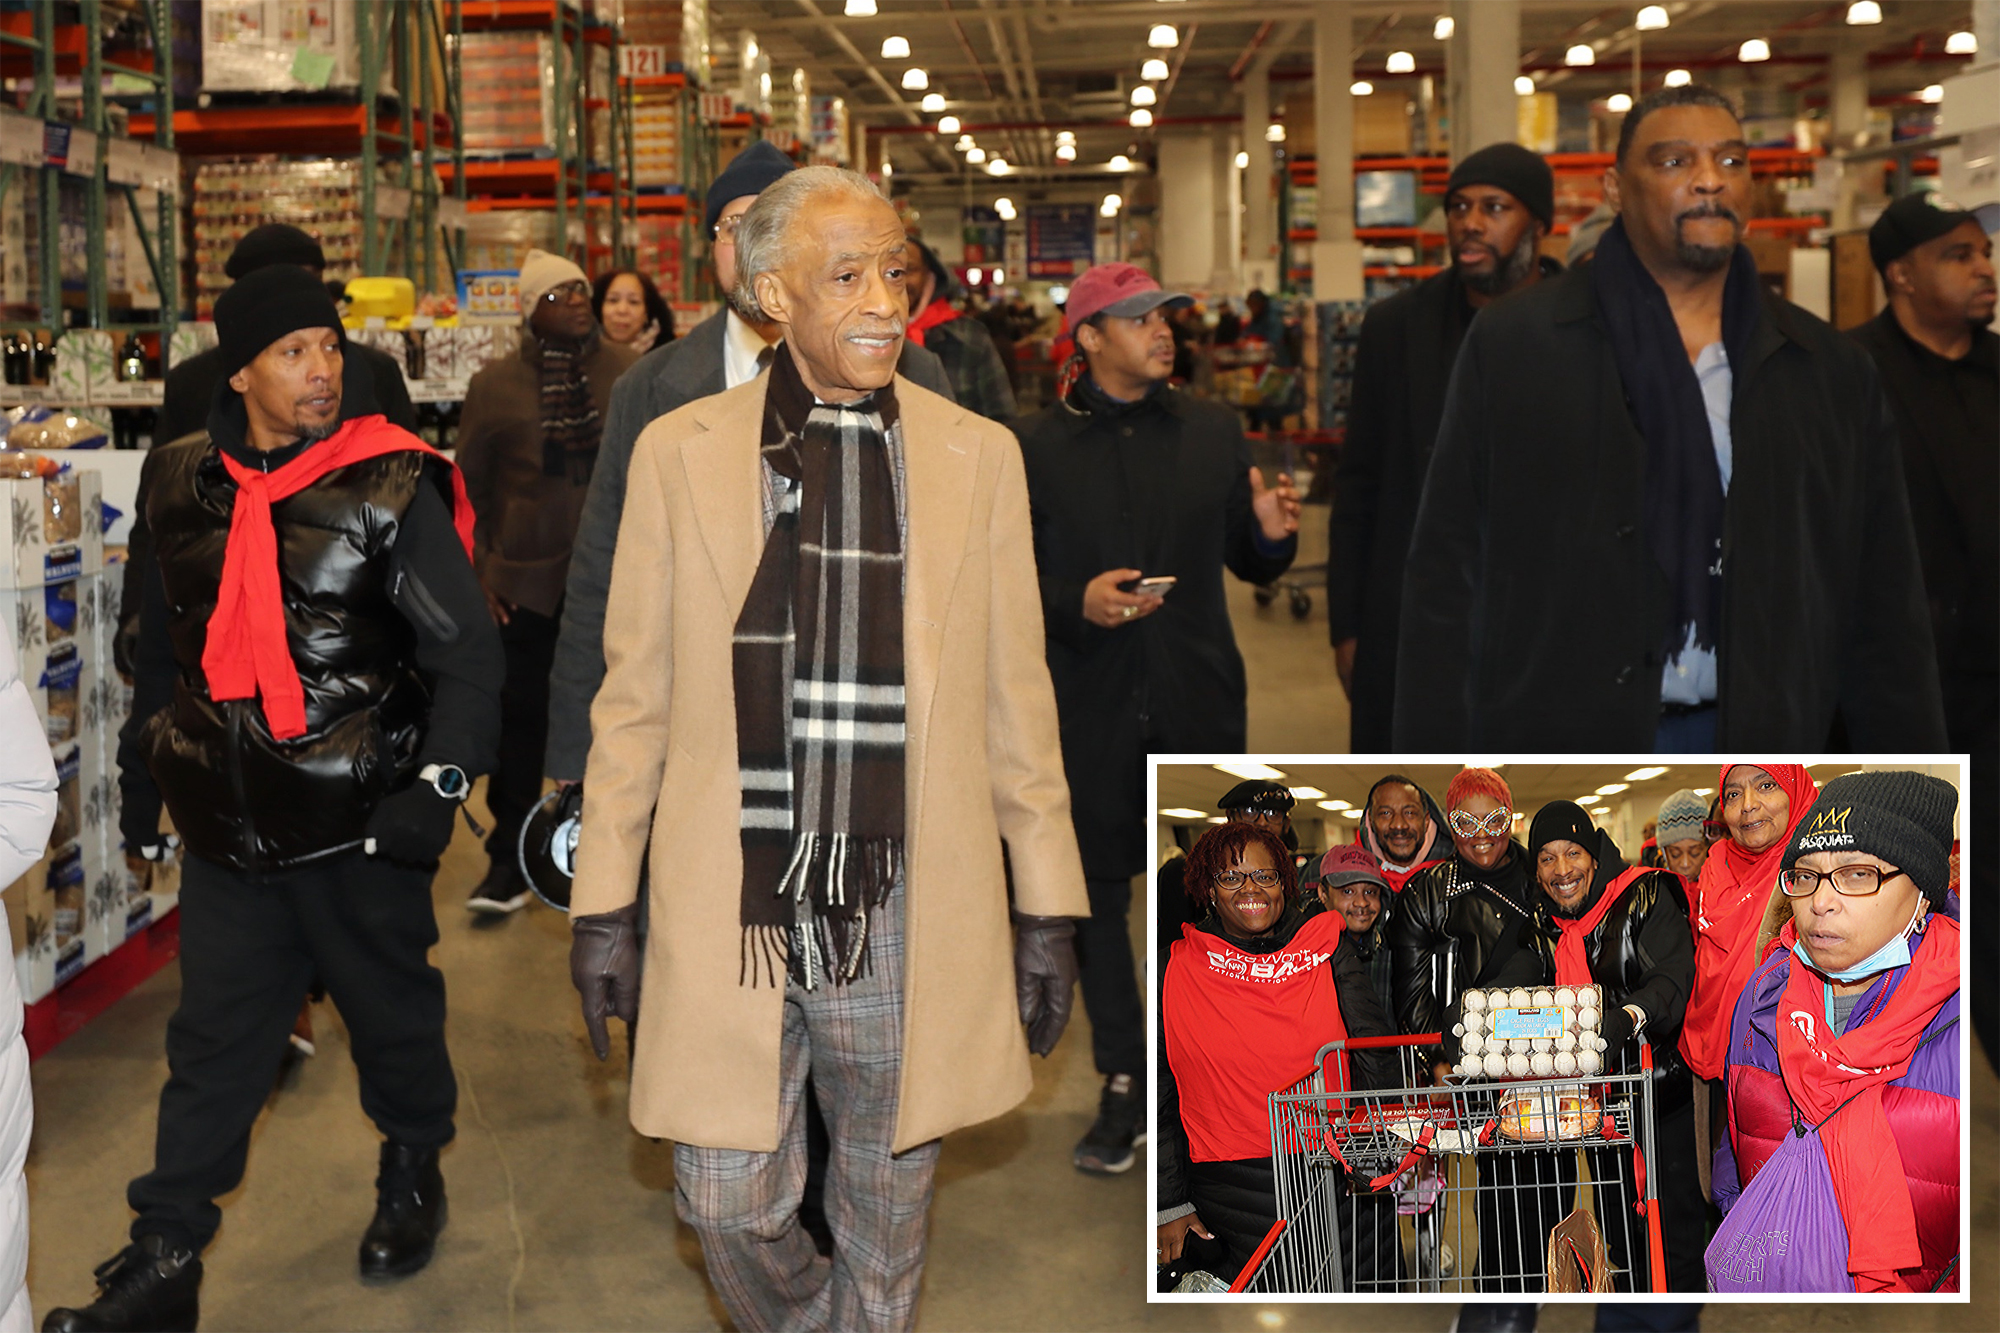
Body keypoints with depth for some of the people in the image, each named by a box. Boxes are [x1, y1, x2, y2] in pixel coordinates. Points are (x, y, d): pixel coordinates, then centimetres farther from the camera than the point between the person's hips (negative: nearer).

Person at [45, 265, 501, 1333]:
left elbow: (466, 652, -10)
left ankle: (413, 1171, 39)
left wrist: (439, 782, -20)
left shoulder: (393, 486, -8)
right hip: (228, 828, 4)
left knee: (390, 1009, 13)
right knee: (213, 1040, 9)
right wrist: (141, 773, 23)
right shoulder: (186, 486, 5)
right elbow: (162, 649, 18)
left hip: (359, 825, -3)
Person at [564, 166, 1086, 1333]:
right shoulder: (679, 453, 0)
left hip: (910, 921, 1)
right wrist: (603, 903, 4)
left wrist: (1050, 909, 4)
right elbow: (634, 698, 4)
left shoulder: (979, 456, 2)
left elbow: (1015, 698, 4)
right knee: (731, 1206, 9)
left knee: (890, 1219, 14)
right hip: (728, 916, 0)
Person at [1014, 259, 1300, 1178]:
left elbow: (1245, 562, 11)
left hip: (1197, 704, 1)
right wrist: (1076, 605, -18)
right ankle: (1124, 1088, 23)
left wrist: (1273, 535, -10)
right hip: (1089, 708, -1)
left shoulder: (1213, 431, 7)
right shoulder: (1035, 446, 0)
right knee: (1096, 895, 8)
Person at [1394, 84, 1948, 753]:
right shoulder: (1511, 344, 0)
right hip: (1560, 742, -2)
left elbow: (1883, 611, 8)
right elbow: (1447, 578, -2)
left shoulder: (1834, 374, 7)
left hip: (1755, 746, 3)